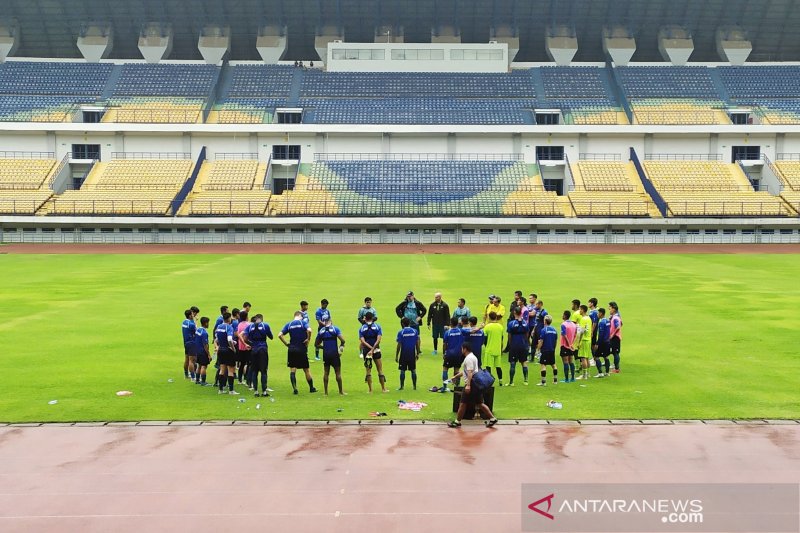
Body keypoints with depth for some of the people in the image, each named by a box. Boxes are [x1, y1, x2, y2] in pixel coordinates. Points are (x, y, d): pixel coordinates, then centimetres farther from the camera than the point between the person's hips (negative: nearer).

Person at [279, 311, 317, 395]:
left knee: (292, 370, 6)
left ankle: (295, 389, -1)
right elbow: (309, 330, -23)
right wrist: (308, 339, -8)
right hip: (302, 349, -2)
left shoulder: (289, 324, 5)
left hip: (291, 349, 2)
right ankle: (311, 388, 21)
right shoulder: (303, 322, -4)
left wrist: (286, 344, 4)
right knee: (306, 370, 10)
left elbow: (280, 335, -2)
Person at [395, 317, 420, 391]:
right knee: (413, 370, 11)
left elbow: (399, 345, -9)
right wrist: (417, 353, 13)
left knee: (402, 371, 6)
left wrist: (396, 356, -2)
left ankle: (402, 386, 9)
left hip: (404, 354, -3)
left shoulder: (400, 332, -8)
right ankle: (415, 386, 14)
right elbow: (417, 344, 2)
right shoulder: (415, 331, 0)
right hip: (412, 354, 3)